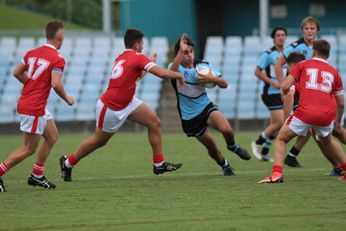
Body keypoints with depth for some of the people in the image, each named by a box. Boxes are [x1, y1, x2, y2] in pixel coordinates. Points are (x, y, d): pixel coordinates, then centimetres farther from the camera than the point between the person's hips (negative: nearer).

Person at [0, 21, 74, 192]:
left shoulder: (32, 53, 8)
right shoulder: (57, 59, -15)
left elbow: (17, 73, 12)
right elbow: (56, 84, -24)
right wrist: (67, 99, -7)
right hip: (34, 108, -9)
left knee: (52, 137, 19)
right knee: (29, 149, -1)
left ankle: (37, 176, 22)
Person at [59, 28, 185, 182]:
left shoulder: (120, 58, 4)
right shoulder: (138, 58, -21)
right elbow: (162, 73, -27)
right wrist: (178, 75, -12)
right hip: (111, 108, -8)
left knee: (155, 123, -2)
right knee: (99, 140, 10)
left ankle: (159, 164, 3)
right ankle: (68, 162, 30)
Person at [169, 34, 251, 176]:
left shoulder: (203, 66, -2)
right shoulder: (176, 67, -12)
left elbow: (224, 84, 1)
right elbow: (172, 72, -40)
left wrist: (212, 79, -21)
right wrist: (181, 51, -52)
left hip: (206, 107, 1)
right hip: (189, 117, -1)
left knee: (226, 129, -27)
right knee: (211, 146, 5)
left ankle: (232, 146, 7)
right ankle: (225, 166, 36)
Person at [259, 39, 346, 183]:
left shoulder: (302, 65, 11)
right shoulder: (334, 72, 18)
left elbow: (285, 87, 2)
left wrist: (285, 93, 26)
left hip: (305, 112, -4)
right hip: (326, 116, 4)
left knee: (281, 140, 13)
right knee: (327, 141, 35)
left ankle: (276, 174, -7)